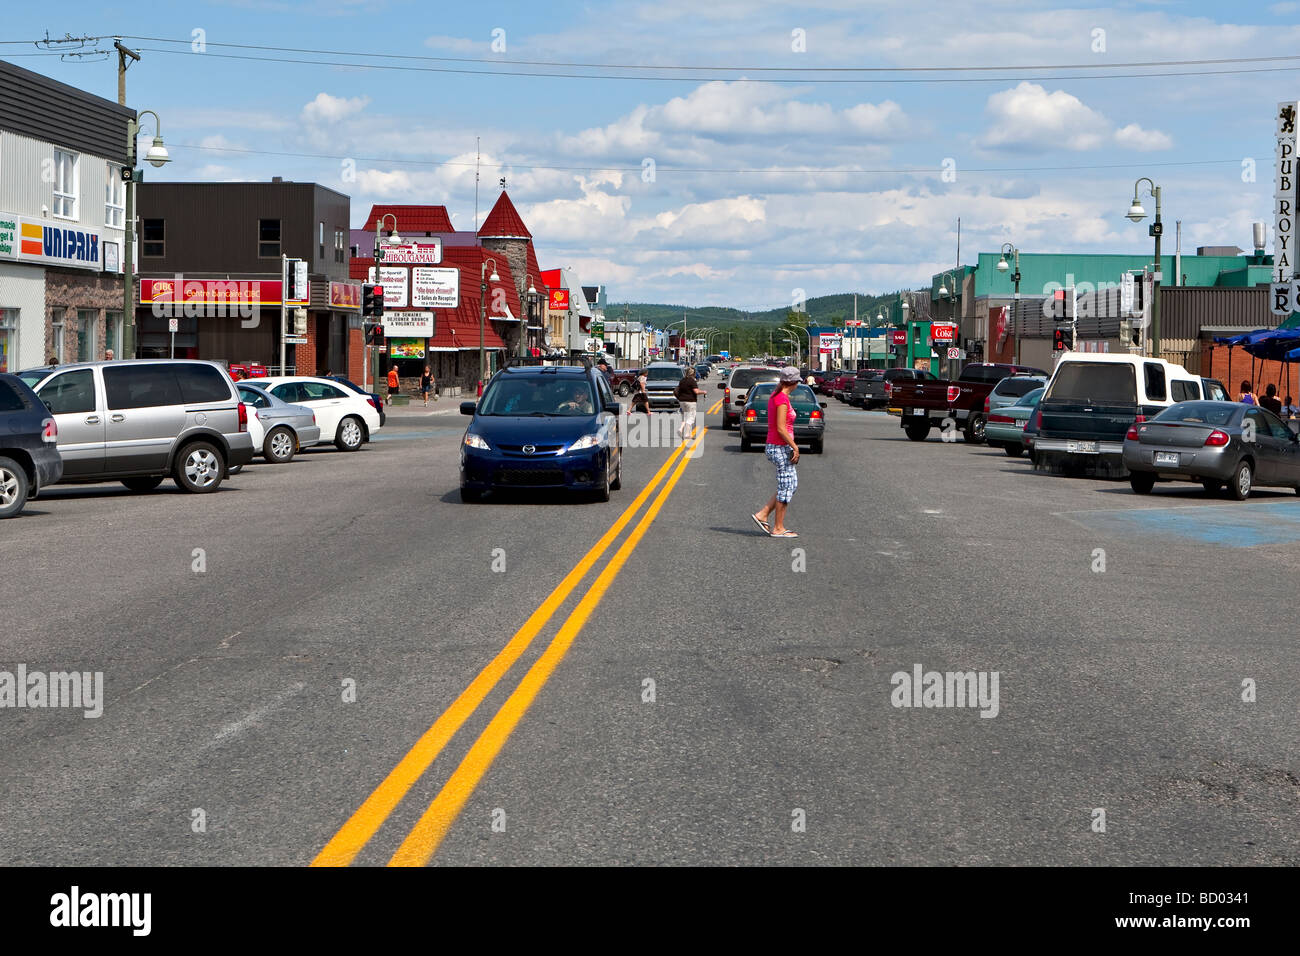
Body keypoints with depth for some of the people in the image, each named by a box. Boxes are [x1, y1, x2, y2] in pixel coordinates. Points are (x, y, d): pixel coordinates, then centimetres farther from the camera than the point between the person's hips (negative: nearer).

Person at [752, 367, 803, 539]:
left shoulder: (775, 395, 11)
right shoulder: (782, 399, -18)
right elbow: (781, 428, -21)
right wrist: (795, 447, -16)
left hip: (775, 446, 10)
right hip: (781, 447, -10)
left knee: (792, 484, 15)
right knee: (786, 487, -1)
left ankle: (762, 514, 14)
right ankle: (778, 528, 5)